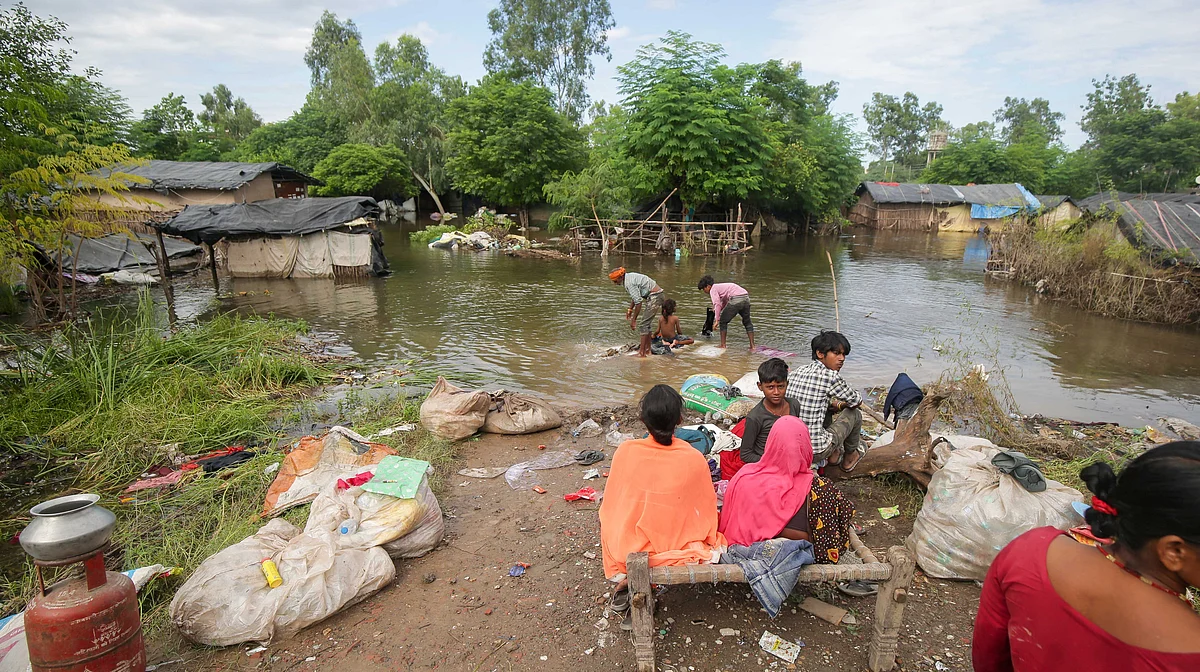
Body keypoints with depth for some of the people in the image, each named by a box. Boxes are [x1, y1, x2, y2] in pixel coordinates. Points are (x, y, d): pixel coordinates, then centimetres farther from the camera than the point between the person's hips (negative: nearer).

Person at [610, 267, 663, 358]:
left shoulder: (629, 282, -20)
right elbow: (634, 296, 25)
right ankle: (647, 350, 22)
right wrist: (630, 310, 25)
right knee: (647, 324, 15)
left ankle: (642, 352, -8)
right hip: (657, 296, 10)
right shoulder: (629, 277, 11)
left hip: (654, 298, -10)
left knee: (643, 324, -9)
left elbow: (638, 302, -23)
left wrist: (633, 320, -19)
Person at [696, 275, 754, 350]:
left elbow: (717, 304, -9)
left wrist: (717, 320, -10)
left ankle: (723, 345, 14)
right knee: (747, 322, 23)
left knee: (723, 321, 10)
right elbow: (724, 303, 43)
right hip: (746, 298, 9)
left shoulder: (713, 289, 5)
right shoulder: (720, 286, 33)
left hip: (736, 300, -9)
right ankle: (752, 346, 21)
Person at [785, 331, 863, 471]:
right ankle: (850, 457, 38)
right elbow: (857, 400, 3)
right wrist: (839, 405, 22)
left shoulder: (794, 373, 5)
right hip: (814, 452, -7)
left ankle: (833, 455, 39)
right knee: (855, 414, 15)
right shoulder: (829, 376, -15)